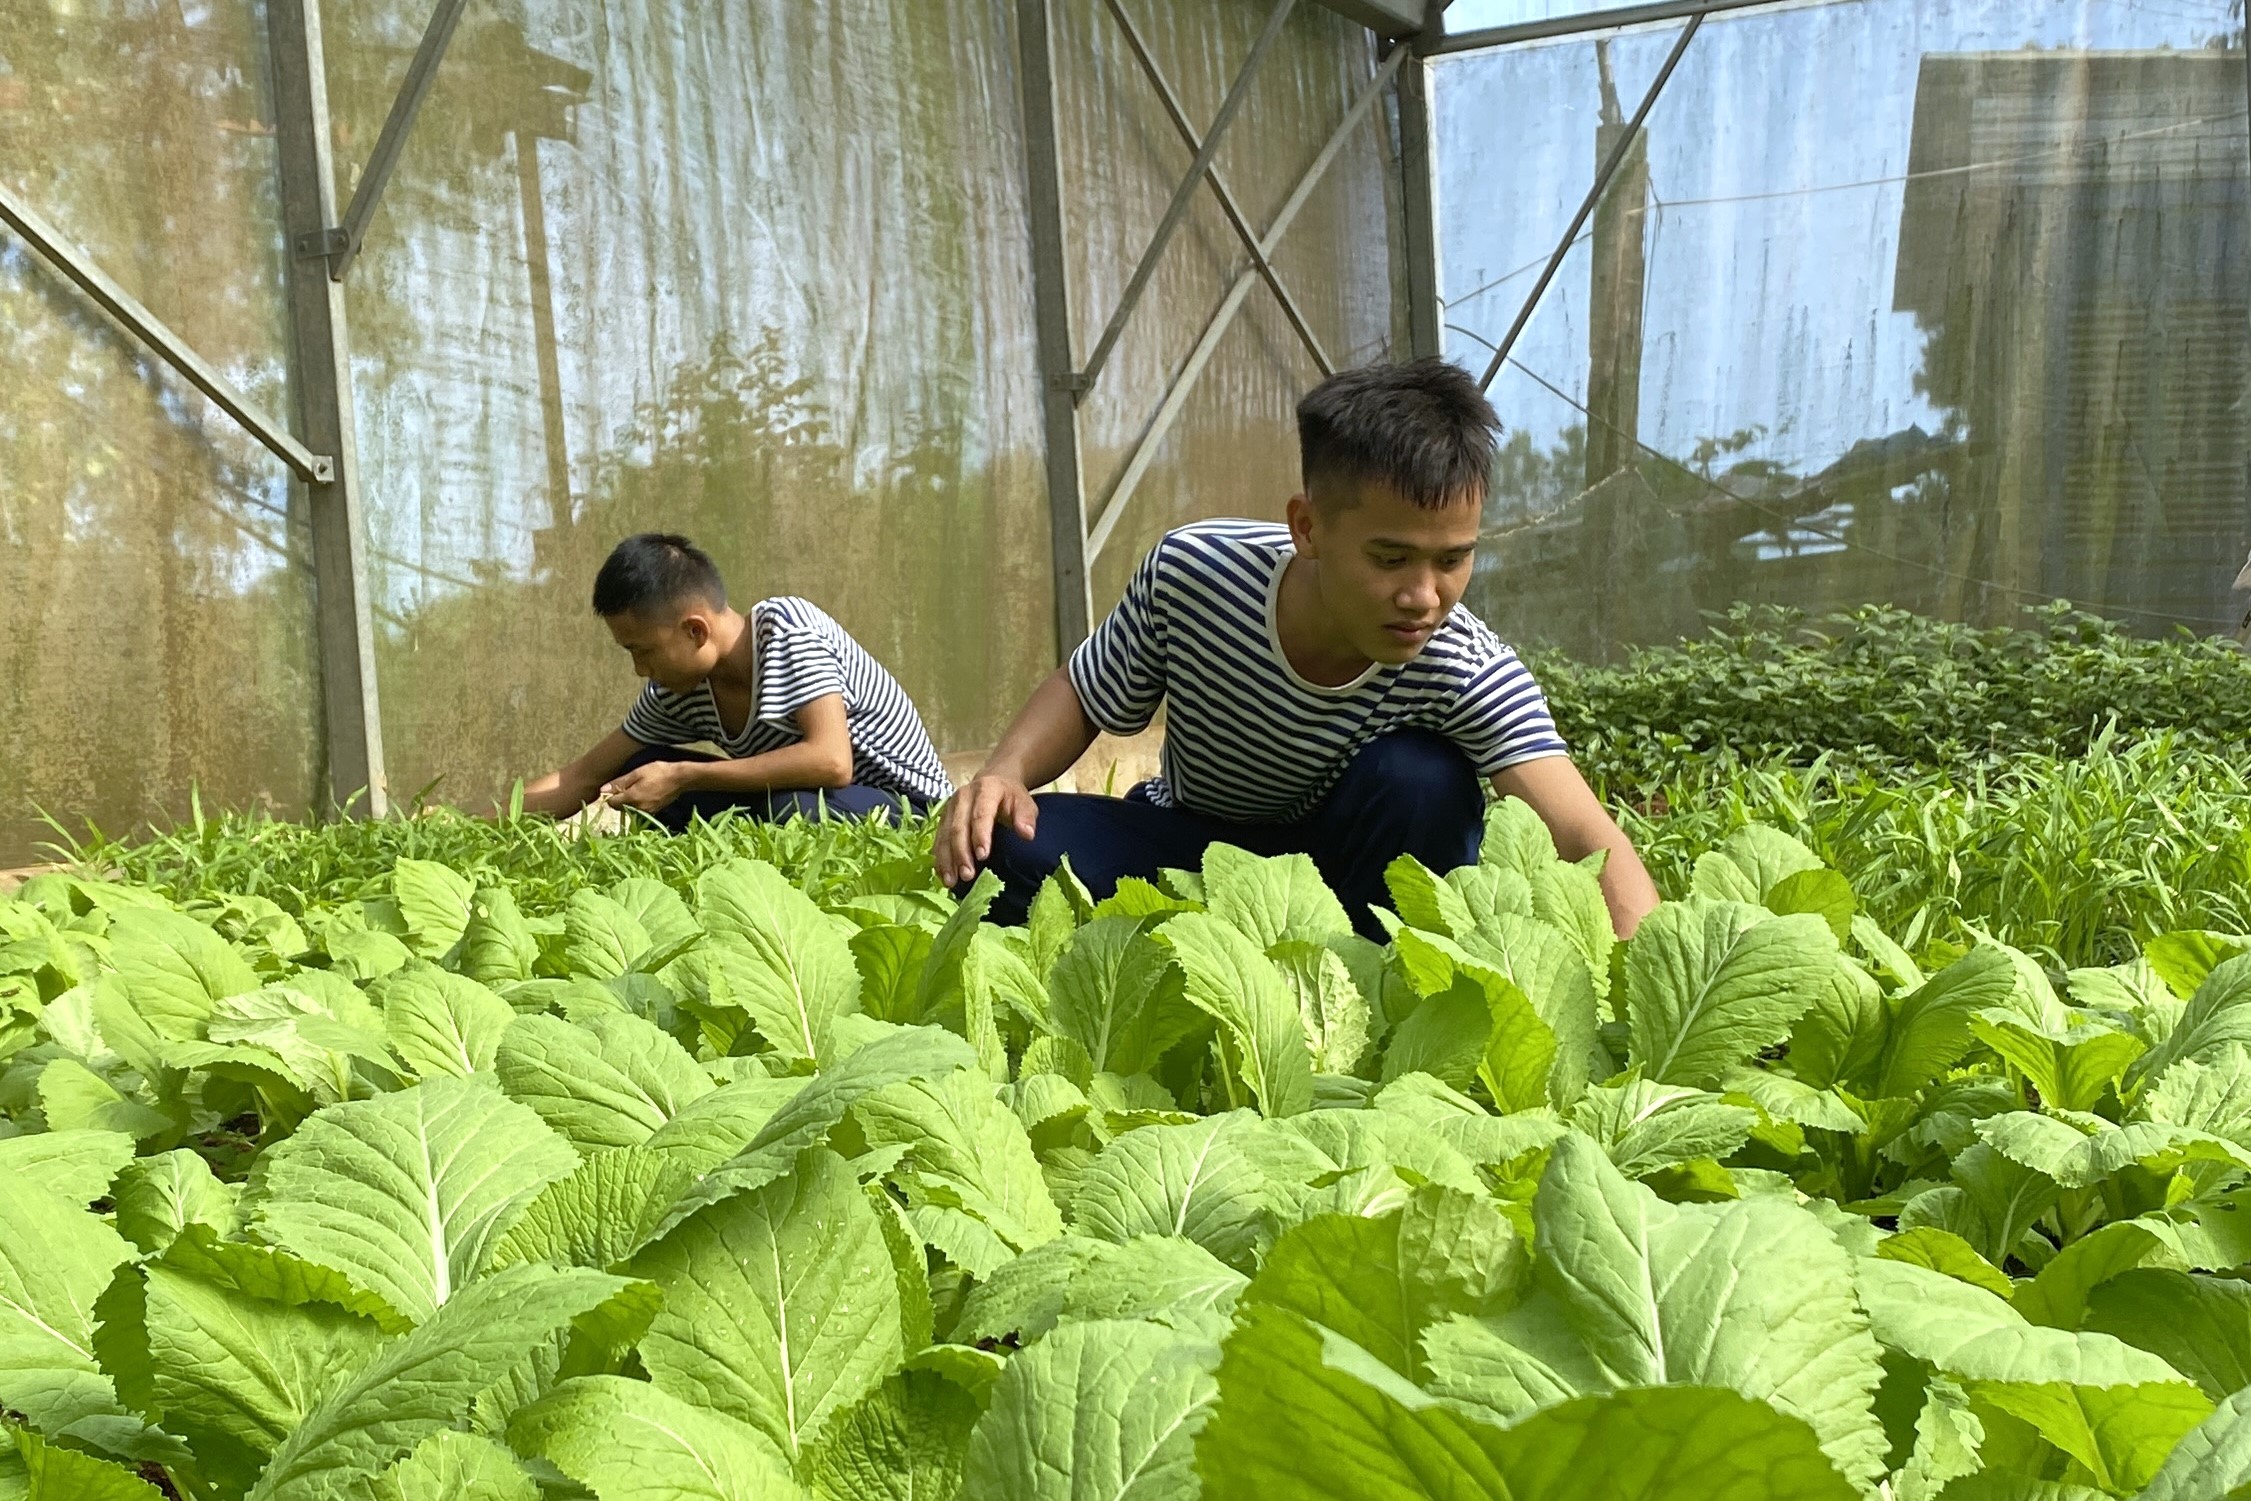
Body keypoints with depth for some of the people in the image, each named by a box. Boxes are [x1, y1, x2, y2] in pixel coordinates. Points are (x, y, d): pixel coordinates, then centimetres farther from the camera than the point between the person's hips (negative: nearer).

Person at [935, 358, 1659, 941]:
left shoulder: (1471, 673, -29)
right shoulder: (1190, 570, -25)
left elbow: (1589, 841, -38)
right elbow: (1087, 694, -7)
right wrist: (1005, 772, -26)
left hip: (1348, 863, 0)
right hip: (1191, 840, 1)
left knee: (1422, 781, -34)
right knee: (1006, 851, -27)